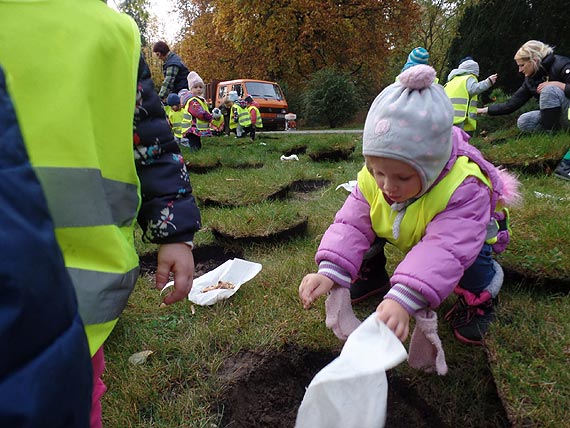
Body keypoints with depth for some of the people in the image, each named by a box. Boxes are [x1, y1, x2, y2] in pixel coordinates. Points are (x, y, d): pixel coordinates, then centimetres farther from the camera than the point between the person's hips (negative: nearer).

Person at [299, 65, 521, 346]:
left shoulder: (464, 189, -43)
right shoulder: (371, 179, -28)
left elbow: (445, 250, -54)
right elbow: (352, 224, -28)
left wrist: (403, 299, -67)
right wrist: (330, 272, -45)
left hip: (467, 232, -4)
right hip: (410, 235, 4)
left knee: (472, 260, -34)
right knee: (370, 219, -14)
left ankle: (478, 297, 1)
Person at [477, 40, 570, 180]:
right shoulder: (530, 80, 4)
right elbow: (511, 105, 3)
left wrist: (559, 85, -28)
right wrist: (485, 110, 2)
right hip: (558, 117, 6)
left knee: (550, 90, -32)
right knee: (523, 122, -15)